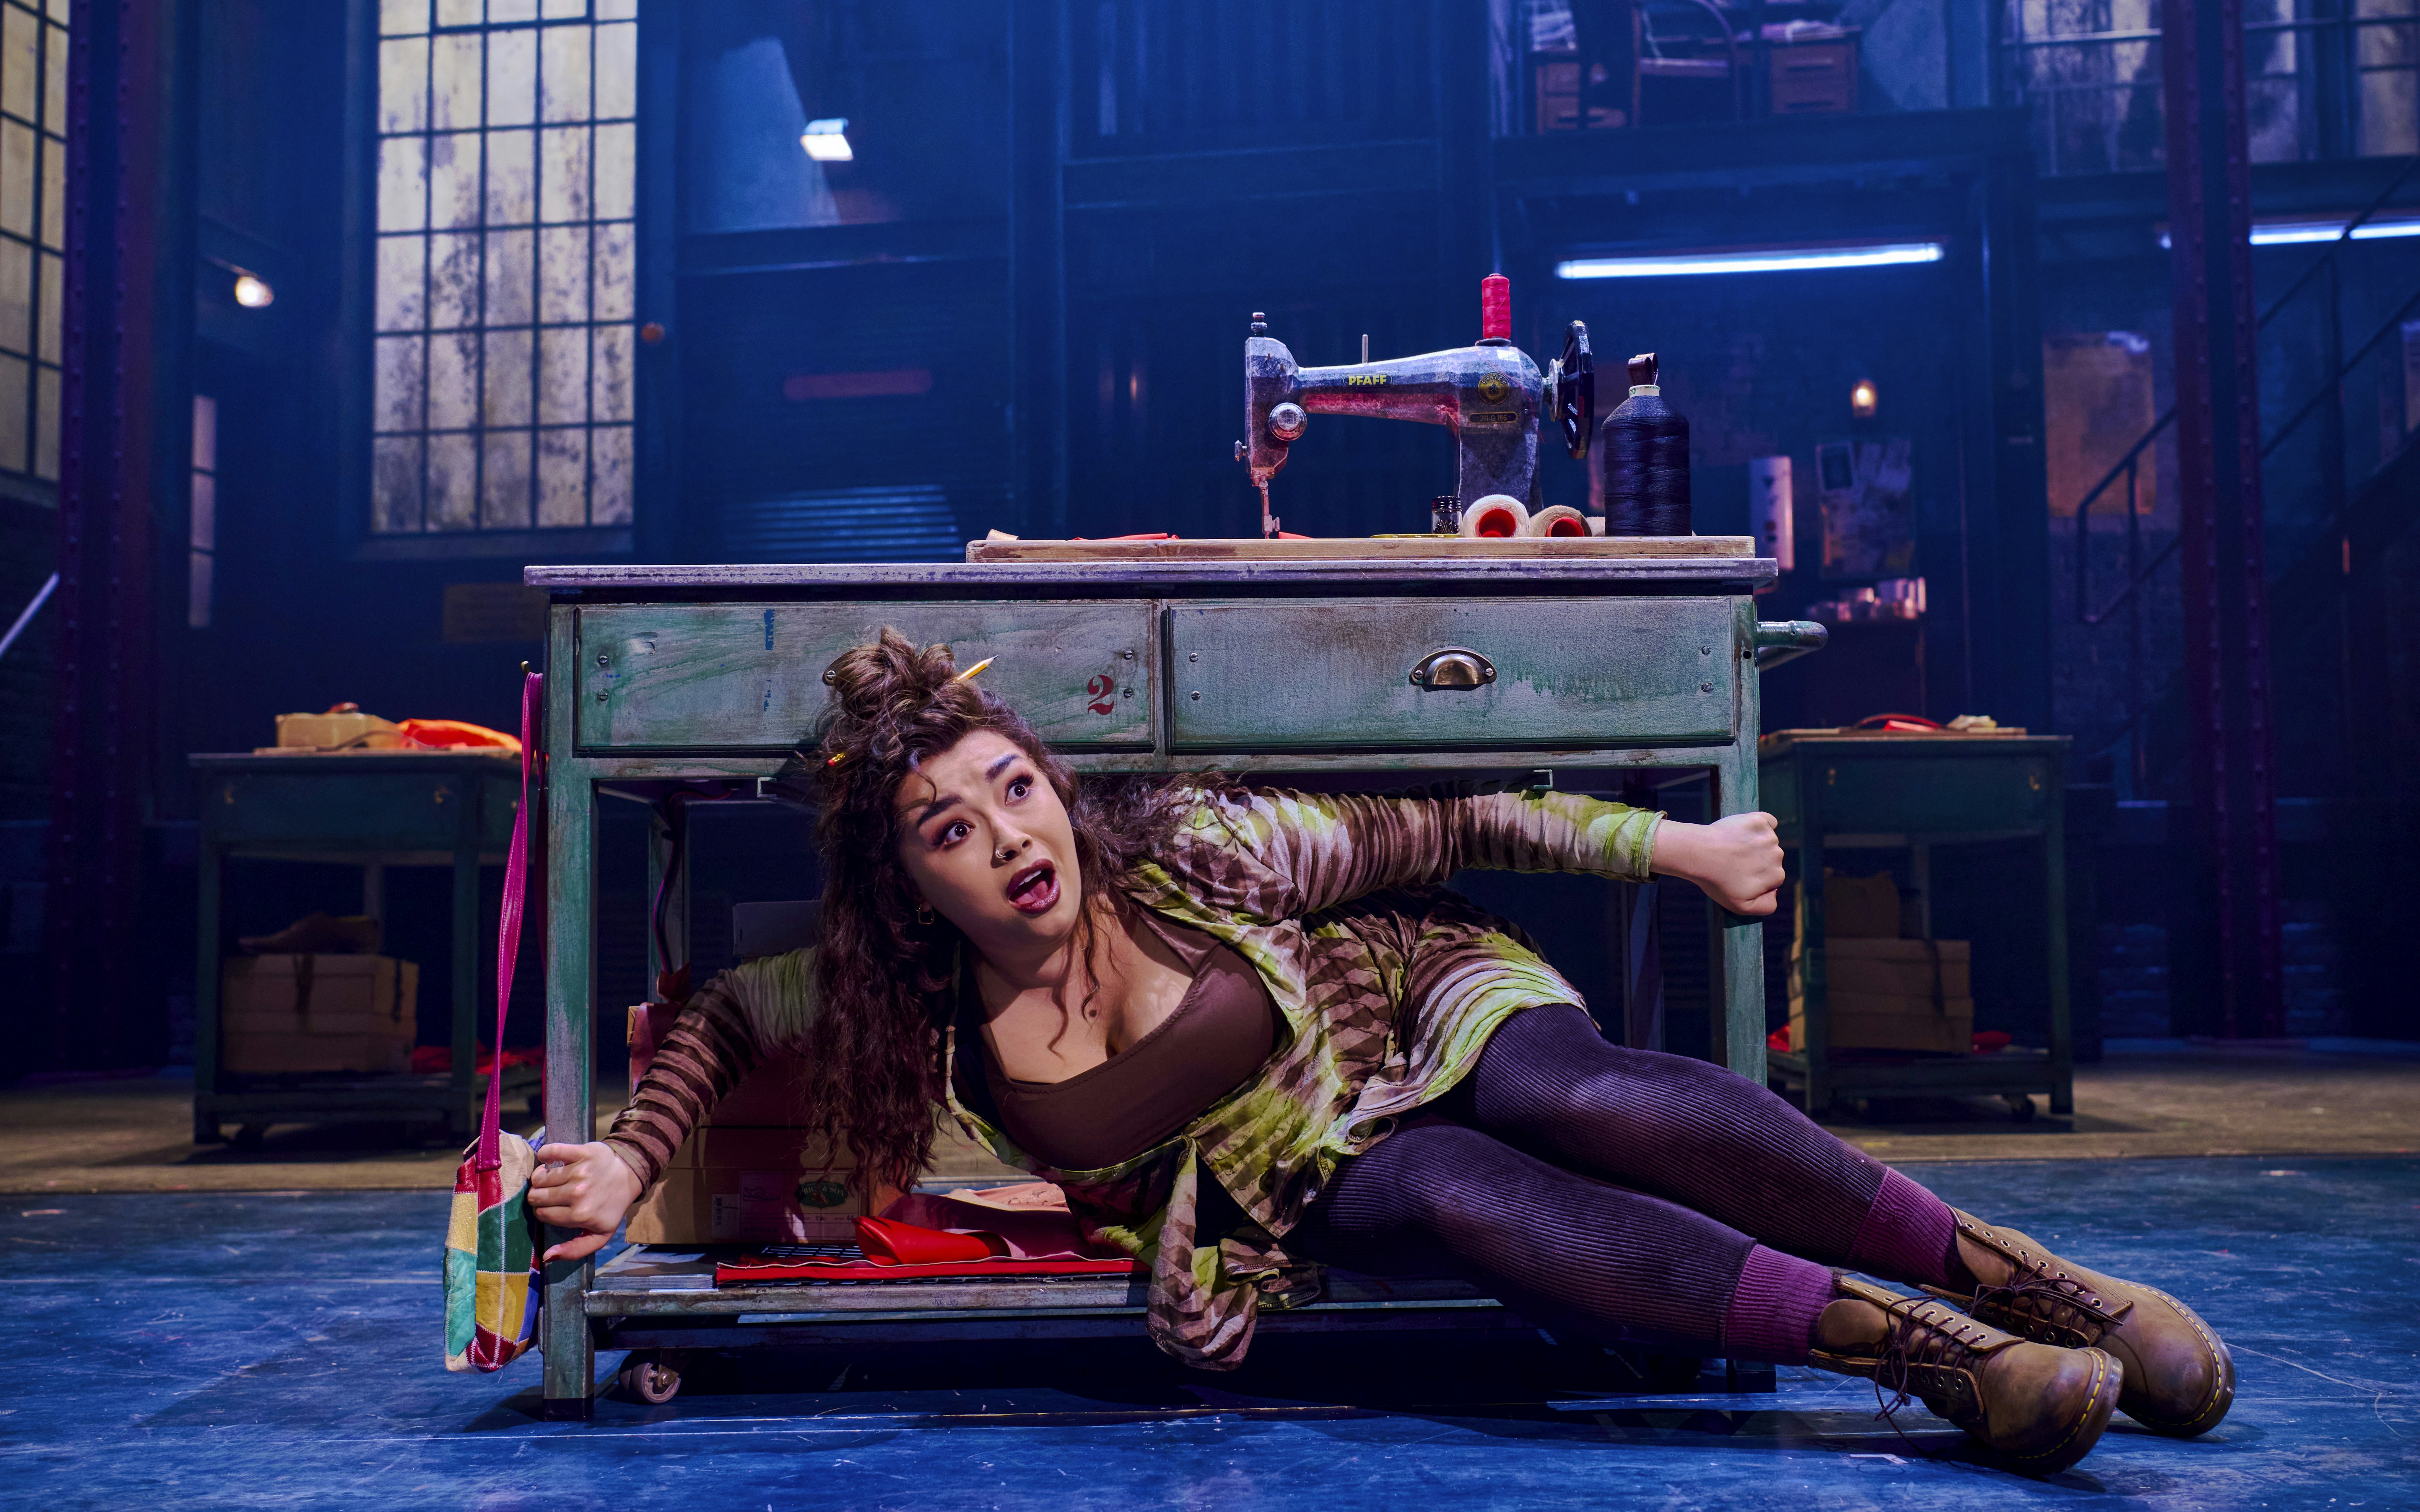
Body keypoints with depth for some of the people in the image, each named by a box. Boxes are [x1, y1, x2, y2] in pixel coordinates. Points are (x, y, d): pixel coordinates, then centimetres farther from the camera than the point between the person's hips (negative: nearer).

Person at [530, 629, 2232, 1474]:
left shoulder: (1188, 851, -16)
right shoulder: (925, 1013, -10)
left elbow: (1442, 827, -8)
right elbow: (727, 1010, 4)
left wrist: (1677, 847, -10)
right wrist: (626, 1167, -12)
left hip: (1429, 996, 0)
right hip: (1316, 1179, 1)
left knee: (1574, 1099, -36)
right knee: (1447, 1195, -35)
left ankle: (2026, 1282, -31)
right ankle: (1935, 1366, -39)